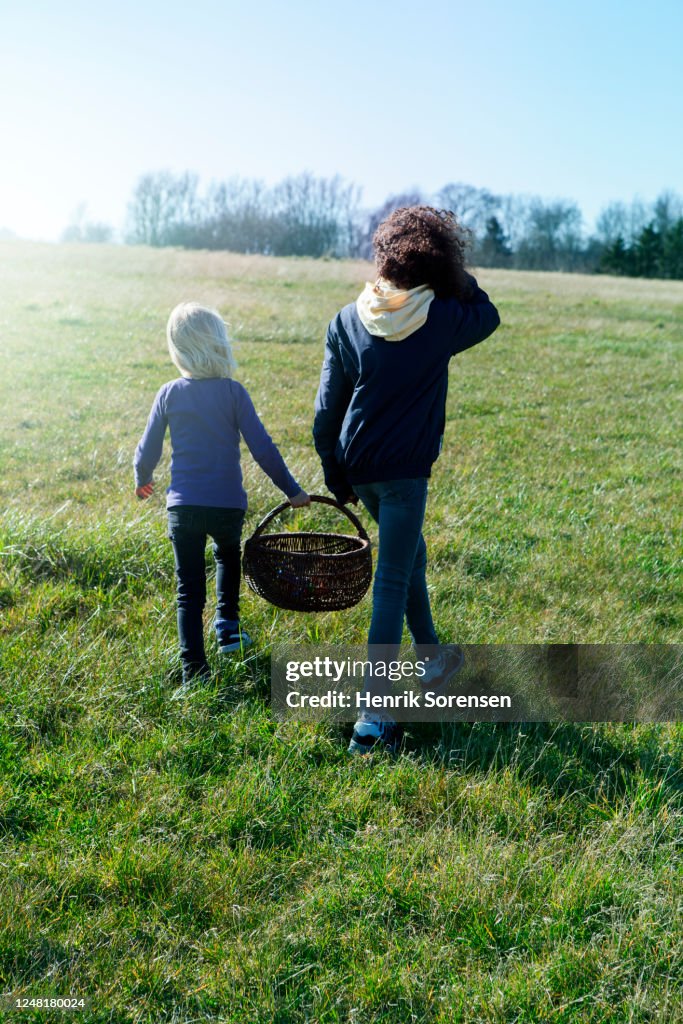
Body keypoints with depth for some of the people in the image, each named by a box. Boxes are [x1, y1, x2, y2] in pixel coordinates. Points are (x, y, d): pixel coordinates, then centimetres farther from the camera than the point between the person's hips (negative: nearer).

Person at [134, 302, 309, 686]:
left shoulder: (169, 394, -3)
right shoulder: (233, 392, -8)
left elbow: (148, 451, 4)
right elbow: (263, 449, -9)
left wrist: (142, 480, 25)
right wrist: (293, 490, 1)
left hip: (183, 505, 0)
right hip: (228, 504, 0)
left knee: (190, 590, 7)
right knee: (228, 555, 32)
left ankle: (194, 668, 4)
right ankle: (228, 625, 31)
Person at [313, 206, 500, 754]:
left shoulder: (348, 319, 1)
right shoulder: (442, 318, -9)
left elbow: (328, 406, 3)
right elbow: (488, 314, 14)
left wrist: (334, 473, 12)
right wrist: (455, 274, 13)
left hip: (357, 466, 5)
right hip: (404, 471, -5)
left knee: (411, 554, 26)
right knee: (392, 585, -2)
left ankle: (432, 658, 44)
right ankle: (372, 717, -2)